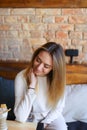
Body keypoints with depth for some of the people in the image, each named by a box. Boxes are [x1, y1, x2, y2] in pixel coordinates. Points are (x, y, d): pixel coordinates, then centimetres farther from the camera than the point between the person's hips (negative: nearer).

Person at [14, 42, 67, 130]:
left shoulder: (57, 77, -12)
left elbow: (59, 107, -1)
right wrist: (32, 85, -29)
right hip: (30, 118, -2)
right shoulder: (21, 77, -20)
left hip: (51, 117, 3)